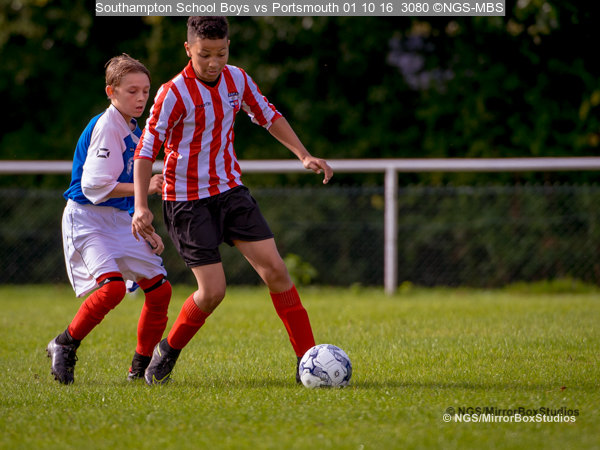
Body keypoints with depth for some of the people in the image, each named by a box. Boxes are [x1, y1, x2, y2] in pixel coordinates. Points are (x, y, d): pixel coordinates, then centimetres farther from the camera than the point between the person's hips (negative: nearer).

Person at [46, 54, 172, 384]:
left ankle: (141, 368, 15)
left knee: (160, 289, 3)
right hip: (87, 220, -9)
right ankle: (64, 345, -9)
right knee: (112, 285, -28)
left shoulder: (132, 130, 15)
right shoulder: (105, 127, -14)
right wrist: (145, 188, -21)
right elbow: (95, 185, -21)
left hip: (121, 221, 9)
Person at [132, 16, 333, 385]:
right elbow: (146, 150, -17)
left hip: (231, 191, 5)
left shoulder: (237, 80, 0)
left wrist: (304, 155, 9)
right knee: (213, 290, -12)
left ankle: (308, 361, -1)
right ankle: (168, 351, 14)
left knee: (275, 269, -5)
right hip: (188, 200, -5)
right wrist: (141, 206, -28)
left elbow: (268, 116, 17)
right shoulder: (174, 93, -18)